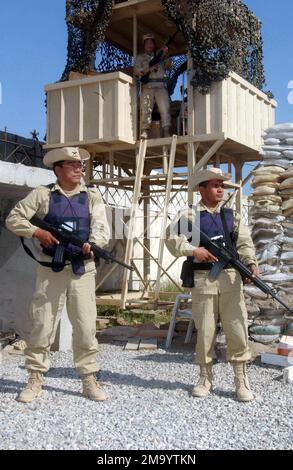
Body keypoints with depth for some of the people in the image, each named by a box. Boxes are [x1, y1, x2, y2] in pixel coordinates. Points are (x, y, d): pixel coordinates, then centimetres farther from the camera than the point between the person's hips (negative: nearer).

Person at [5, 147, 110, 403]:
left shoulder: (92, 195, 7)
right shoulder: (43, 194, 3)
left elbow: (102, 228, -4)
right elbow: (13, 218, 4)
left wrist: (92, 244, -25)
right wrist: (37, 232, -11)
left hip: (83, 269, 1)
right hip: (51, 269, -1)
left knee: (86, 326, 3)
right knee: (42, 324, 3)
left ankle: (89, 379, 14)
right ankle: (35, 380, 15)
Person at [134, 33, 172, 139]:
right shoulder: (140, 57, 18)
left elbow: (168, 66, 8)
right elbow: (136, 71, 5)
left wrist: (165, 55, -8)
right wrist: (148, 69, -10)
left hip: (161, 86, 1)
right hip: (147, 87, -1)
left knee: (165, 109, -11)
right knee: (145, 109, -11)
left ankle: (166, 132, -15)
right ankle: (144, 132, -13)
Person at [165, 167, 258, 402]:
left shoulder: (231, 215, 12)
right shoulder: (190, 216, 4)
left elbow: (244, 243, 4)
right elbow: (172, 239, -3)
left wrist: (251, 262, -13)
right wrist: (193, 250, -16)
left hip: (230, 277, 2)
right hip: (203, 279, -2)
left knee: (237, 328, 0)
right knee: (205, 330, 5)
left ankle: (242, 380, 11)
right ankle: (205, 378, 20)